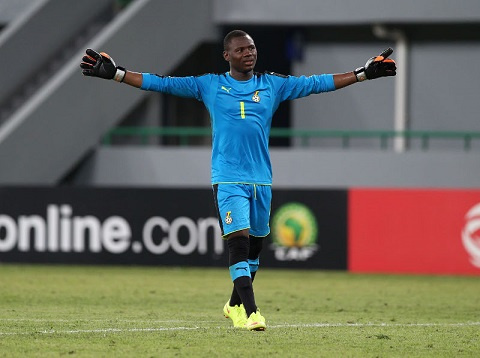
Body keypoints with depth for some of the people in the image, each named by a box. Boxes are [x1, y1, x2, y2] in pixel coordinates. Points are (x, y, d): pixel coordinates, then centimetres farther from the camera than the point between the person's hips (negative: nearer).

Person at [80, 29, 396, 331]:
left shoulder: (272, 85, 9)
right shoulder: (210, 86, 3)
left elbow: (316, 83, 12)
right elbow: (162, 83, 4)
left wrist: (363, 74, 8)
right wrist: (115, 73, -1)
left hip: (261, 179, 4)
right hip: (228, 179, -4)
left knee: (254, 244, 11)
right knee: (238, 240, -16)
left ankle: (236, 305, 30)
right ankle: (250, 312, -20)